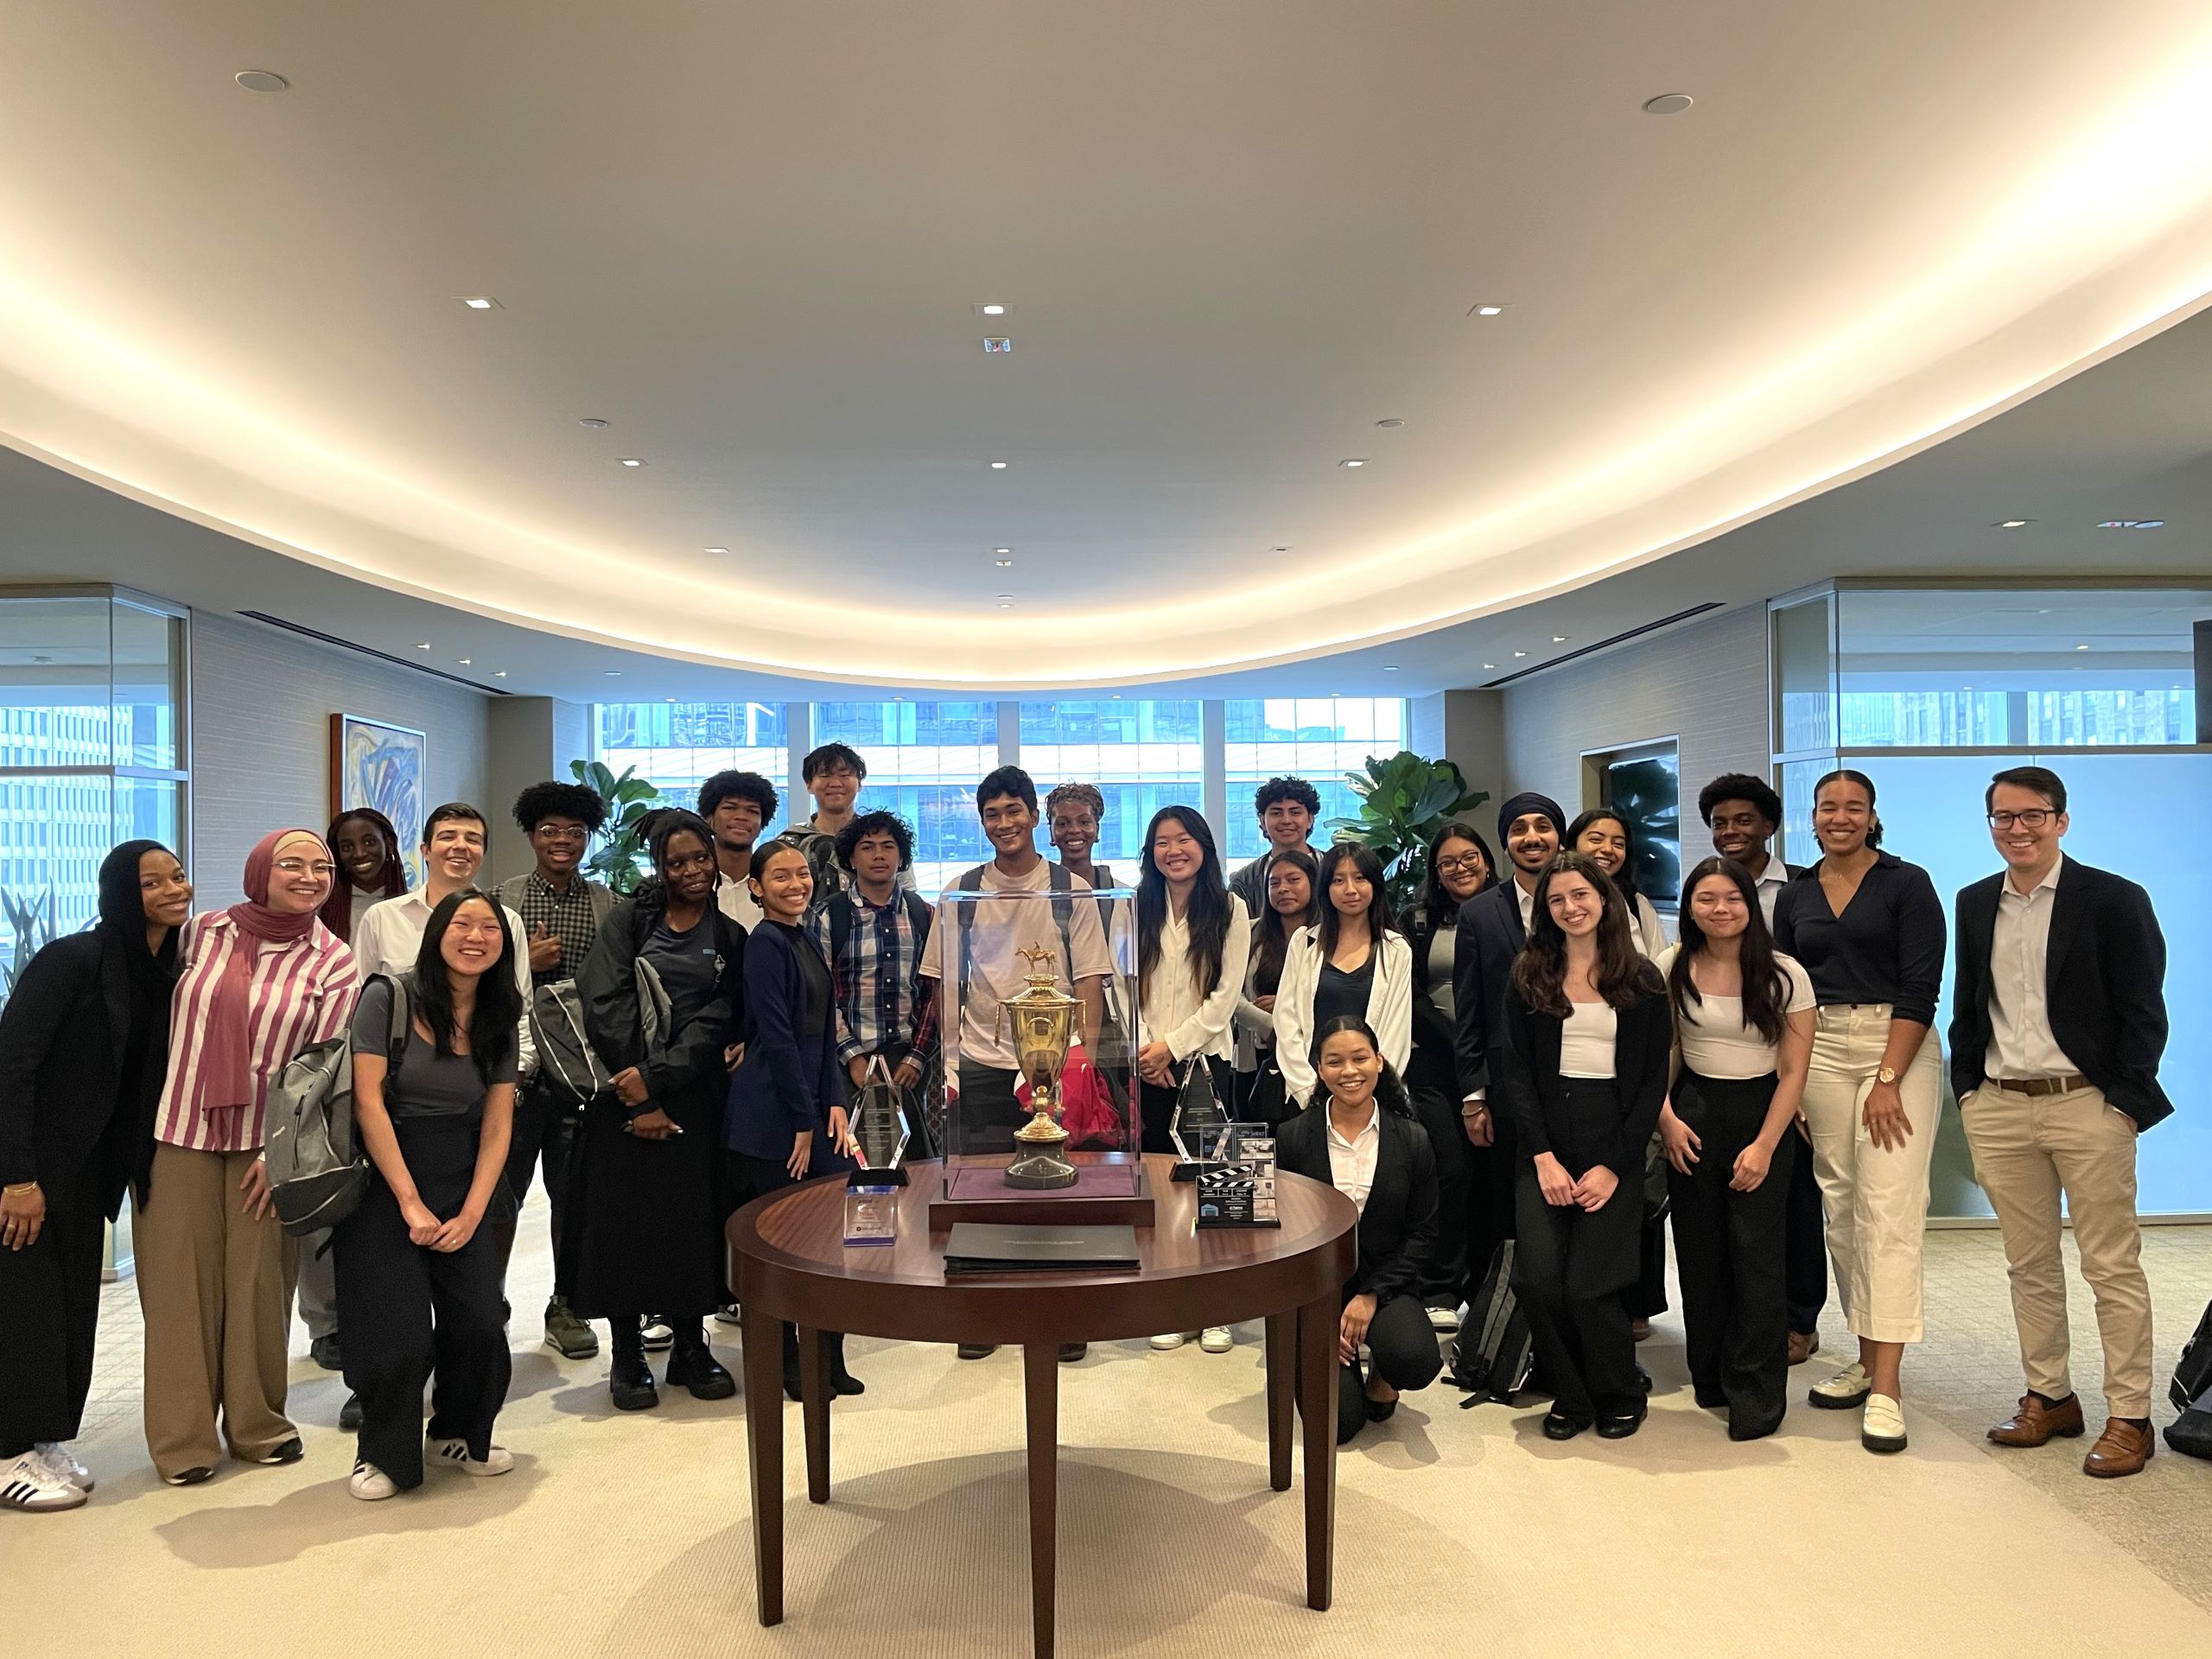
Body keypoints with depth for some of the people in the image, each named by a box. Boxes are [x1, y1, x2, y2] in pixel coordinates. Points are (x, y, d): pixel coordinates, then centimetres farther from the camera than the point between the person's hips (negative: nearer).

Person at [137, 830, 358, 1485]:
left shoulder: (335, 963, -2)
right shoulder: (201, 932, 2)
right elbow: (159, 1010, 11)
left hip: (269, 1145, -1)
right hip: (181, 1134, 1)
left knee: (258, 1283, 5)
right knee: (181, 1282, 5)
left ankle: (256, 1422, 23)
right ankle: (183, 1437, 18)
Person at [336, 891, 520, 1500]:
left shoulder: (498, 1020, 6)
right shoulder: (389, 996, -8)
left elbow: (497, 1125, 4)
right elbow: (367, 1101, -12)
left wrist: (471, 1212, -7)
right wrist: (410, 1203, -13)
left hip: (464, 1184, 4)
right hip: (385, 1180, -4)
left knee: (482, 1320, -6)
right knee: (401, 1331, -8)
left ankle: (459, 1436, 21)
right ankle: (383, 1453, 19)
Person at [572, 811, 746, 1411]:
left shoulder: (729, 938, 9)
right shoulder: (630, 918, 3)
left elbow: (717, 1022, -1)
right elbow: (606, 1002, -7)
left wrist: (656, 1079, -15)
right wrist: (640, 1101, -13)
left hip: (693, 1097, 1)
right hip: (625, 1093, -1)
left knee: (693, 1218, 2)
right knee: (624, 1215, -1)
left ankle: (690, 1346, 17)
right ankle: (627, 1355, 11)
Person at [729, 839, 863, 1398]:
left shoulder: (808, 942, 15)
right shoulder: (765, 942, -11)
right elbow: (777, 1037, -15)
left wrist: (834, 1105, 3)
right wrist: (804, 1122, -13)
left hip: (813, 1107, 8)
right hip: (771, 1114, -8)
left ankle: (829, 1357, 16)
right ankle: (787, 1365, 15)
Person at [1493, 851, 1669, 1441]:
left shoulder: (1643, 982, 4)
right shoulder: (1529, 976, 7)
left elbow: (1654, 1082, 2)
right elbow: (1515, 1071, 2)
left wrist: (1614, 1166, -7)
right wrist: (1544, 1157, -8)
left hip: (1613, 1147, -1)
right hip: (1545, 1146, 1)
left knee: (1588, 1287, -10)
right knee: (1538, 1278, -12)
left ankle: (1622, 1397, 18)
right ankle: (1571, 1397, 13)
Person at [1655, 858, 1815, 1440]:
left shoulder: (1784, 975, -7)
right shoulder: (1671, 968, -2)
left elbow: (1794, 1072, -6)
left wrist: (1764, 1146, -12)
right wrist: (1666, 1119, -6)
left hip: (1763, 1115, -2)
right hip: (1692, 1115, 2)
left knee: (1756, 1255, -4)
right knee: (1699, 1251, 8)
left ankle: (1757, 1396, 8)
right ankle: (1710, 1377, 24)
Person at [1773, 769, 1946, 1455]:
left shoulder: (1907, 883, -3)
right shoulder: (1795, 896, 10)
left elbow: (1920, 987, -9)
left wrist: (1888, 1080, -15)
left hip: (1900, 1050, -5)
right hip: (1819, 1052, 5)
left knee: (1889, 1207, -9)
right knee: (1840, 1207, 7)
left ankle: (1886, 1385, -7)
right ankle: (1866, 1358, 18)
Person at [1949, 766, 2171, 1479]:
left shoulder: (2114, 899, -4)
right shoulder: (1975, 904, 10)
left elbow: (2144, 1014, -5)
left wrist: (2122, 1103, -11)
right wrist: (1968, 1092, 9)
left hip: (2087, 1104, -4)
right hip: (1998, 1107, 5)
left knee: (2112, 1267, 3)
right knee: (2030, 1264, 12)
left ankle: (2129, 1418, 12)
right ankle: (2049, 1397, 23)